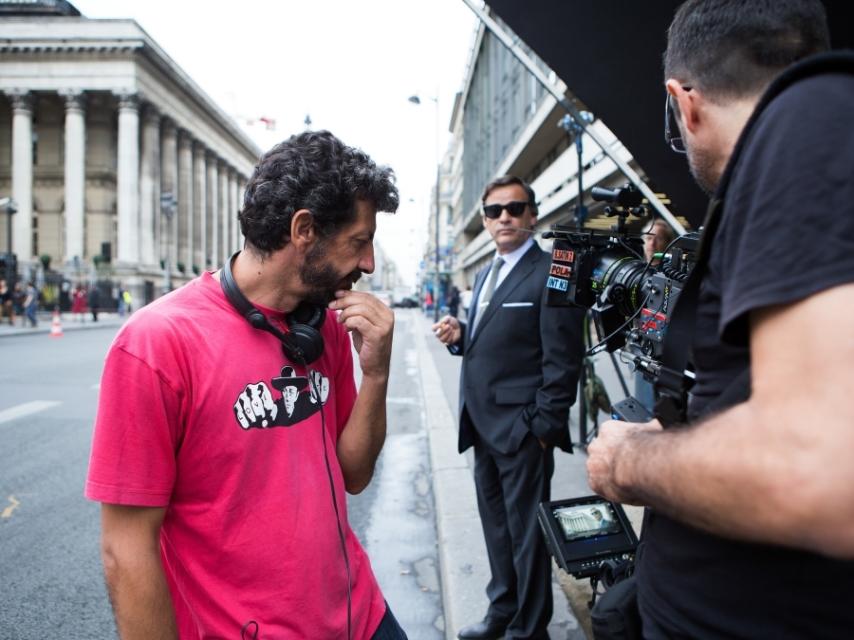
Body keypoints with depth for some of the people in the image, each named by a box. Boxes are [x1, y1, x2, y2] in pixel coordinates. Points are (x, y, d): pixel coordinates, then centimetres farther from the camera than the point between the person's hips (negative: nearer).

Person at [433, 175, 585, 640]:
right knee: (496, 527, 20)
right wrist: (459, 335, 1)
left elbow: (561, 361, -15)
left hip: (521, 429, -8)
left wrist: (544, 427, -17)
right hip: (484, 426, 8)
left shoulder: (550, 275, -12)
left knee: (526, 533, 6)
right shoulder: (485, 275, 15)